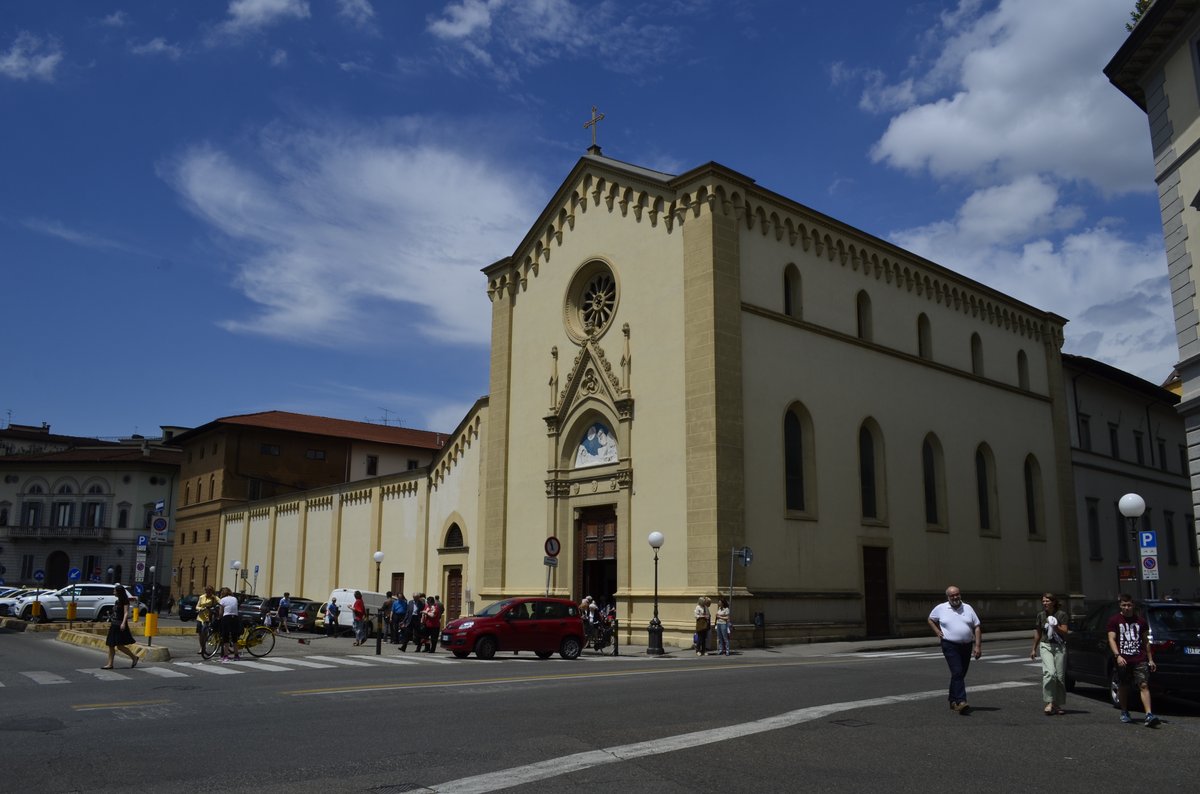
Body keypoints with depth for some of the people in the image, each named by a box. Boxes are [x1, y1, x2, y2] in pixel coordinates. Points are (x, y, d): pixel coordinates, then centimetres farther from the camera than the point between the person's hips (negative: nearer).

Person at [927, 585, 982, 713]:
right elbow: (931, 620, 16)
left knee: (960, 674, 12)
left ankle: (953, 700, 26)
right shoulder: (940, 608, 1)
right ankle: (961, 702, -23)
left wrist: (978, 646, -3)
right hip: (950, 646, -4)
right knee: (957, 673, -17)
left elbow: (977, 627, 5)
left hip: (967, 646, 4)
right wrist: (938, 632, 1)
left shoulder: (968, 608, 6)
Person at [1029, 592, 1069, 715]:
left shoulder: (1061, 615, -1)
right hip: (1046, 646, 1)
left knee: (1060, 676, 0)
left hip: (1060, 647, -1)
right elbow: (1037, 632, 17)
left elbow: (1065, 632, -3)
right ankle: (1049, 702, -17)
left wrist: (1055, 626, -20)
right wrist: (1034, 648, 19)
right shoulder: (1041, 615, 8)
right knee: (1049, 673, -18)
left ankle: (1057, 705, 12)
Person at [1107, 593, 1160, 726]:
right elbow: (1111, 639, -5)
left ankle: (1149, 715, -17)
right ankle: (1124, 713, 24)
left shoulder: (1141, 620, 10)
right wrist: (1117, 655, -19)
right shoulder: (1114, 621, 2)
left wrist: (1150, 659, 14)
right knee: (1123, 687, 9)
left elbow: (1145, 641, 16)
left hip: (1140, 660, 1)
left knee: (1144, 685, -10)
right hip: (1123, 660, -1)